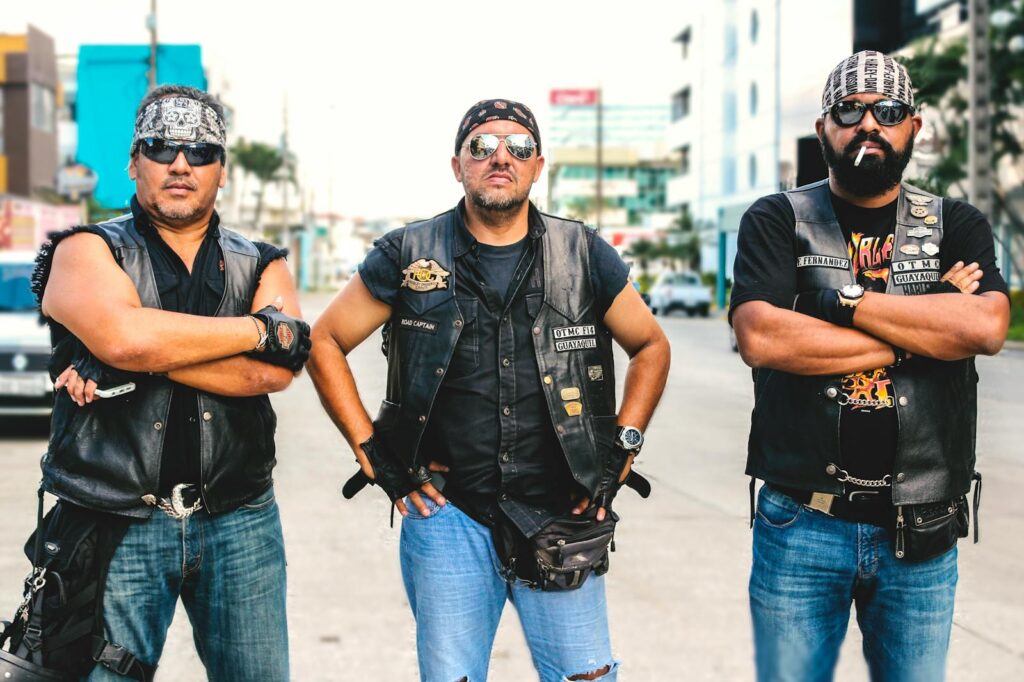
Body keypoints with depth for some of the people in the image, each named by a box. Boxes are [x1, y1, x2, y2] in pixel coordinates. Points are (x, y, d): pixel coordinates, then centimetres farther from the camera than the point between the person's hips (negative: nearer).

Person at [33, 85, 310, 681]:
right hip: (115, 524, -2)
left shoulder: (261, 266, 11)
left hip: (240, 525, 3)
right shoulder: (89, 251, 4)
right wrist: (260, 329, -10)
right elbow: (122, 335, -19)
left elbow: (275, 371, -9)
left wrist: (140, 363, -15)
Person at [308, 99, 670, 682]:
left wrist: (624, 446, 4)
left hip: (562, 520, 1)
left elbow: (651, 346, 14)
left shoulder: (584, 255, 2)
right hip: (446, 515, 0)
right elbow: (326, 343, 5)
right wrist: (372, 451, -1)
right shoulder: (409, 256, 0)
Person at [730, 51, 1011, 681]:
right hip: (801, 527, -1)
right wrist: (922, 332, -11)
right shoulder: (778, 221, 2)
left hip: (921, 535, 2)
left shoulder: (957, 225, 8)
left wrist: (849, 299, -13)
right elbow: (760, 338, -17)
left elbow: (986, 326, -12)